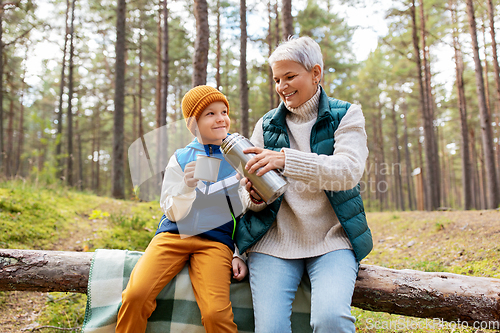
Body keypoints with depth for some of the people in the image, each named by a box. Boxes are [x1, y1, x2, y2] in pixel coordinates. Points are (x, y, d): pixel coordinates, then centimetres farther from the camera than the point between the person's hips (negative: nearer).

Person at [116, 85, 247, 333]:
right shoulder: (180, 159, 7)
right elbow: (173, 214, 5)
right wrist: (186, 187, -16)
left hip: (215, 241, -1)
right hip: (174, 235, 1)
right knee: (135, 295, -21)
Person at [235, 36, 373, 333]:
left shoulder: (346, 115, 4)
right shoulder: (267, 125, 12)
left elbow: (349, 170, -15)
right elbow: (251, 184, 13)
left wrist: (286, 159, -28)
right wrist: (255, 199, -12)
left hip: (332, 238, -1)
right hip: (275, 240, 2)